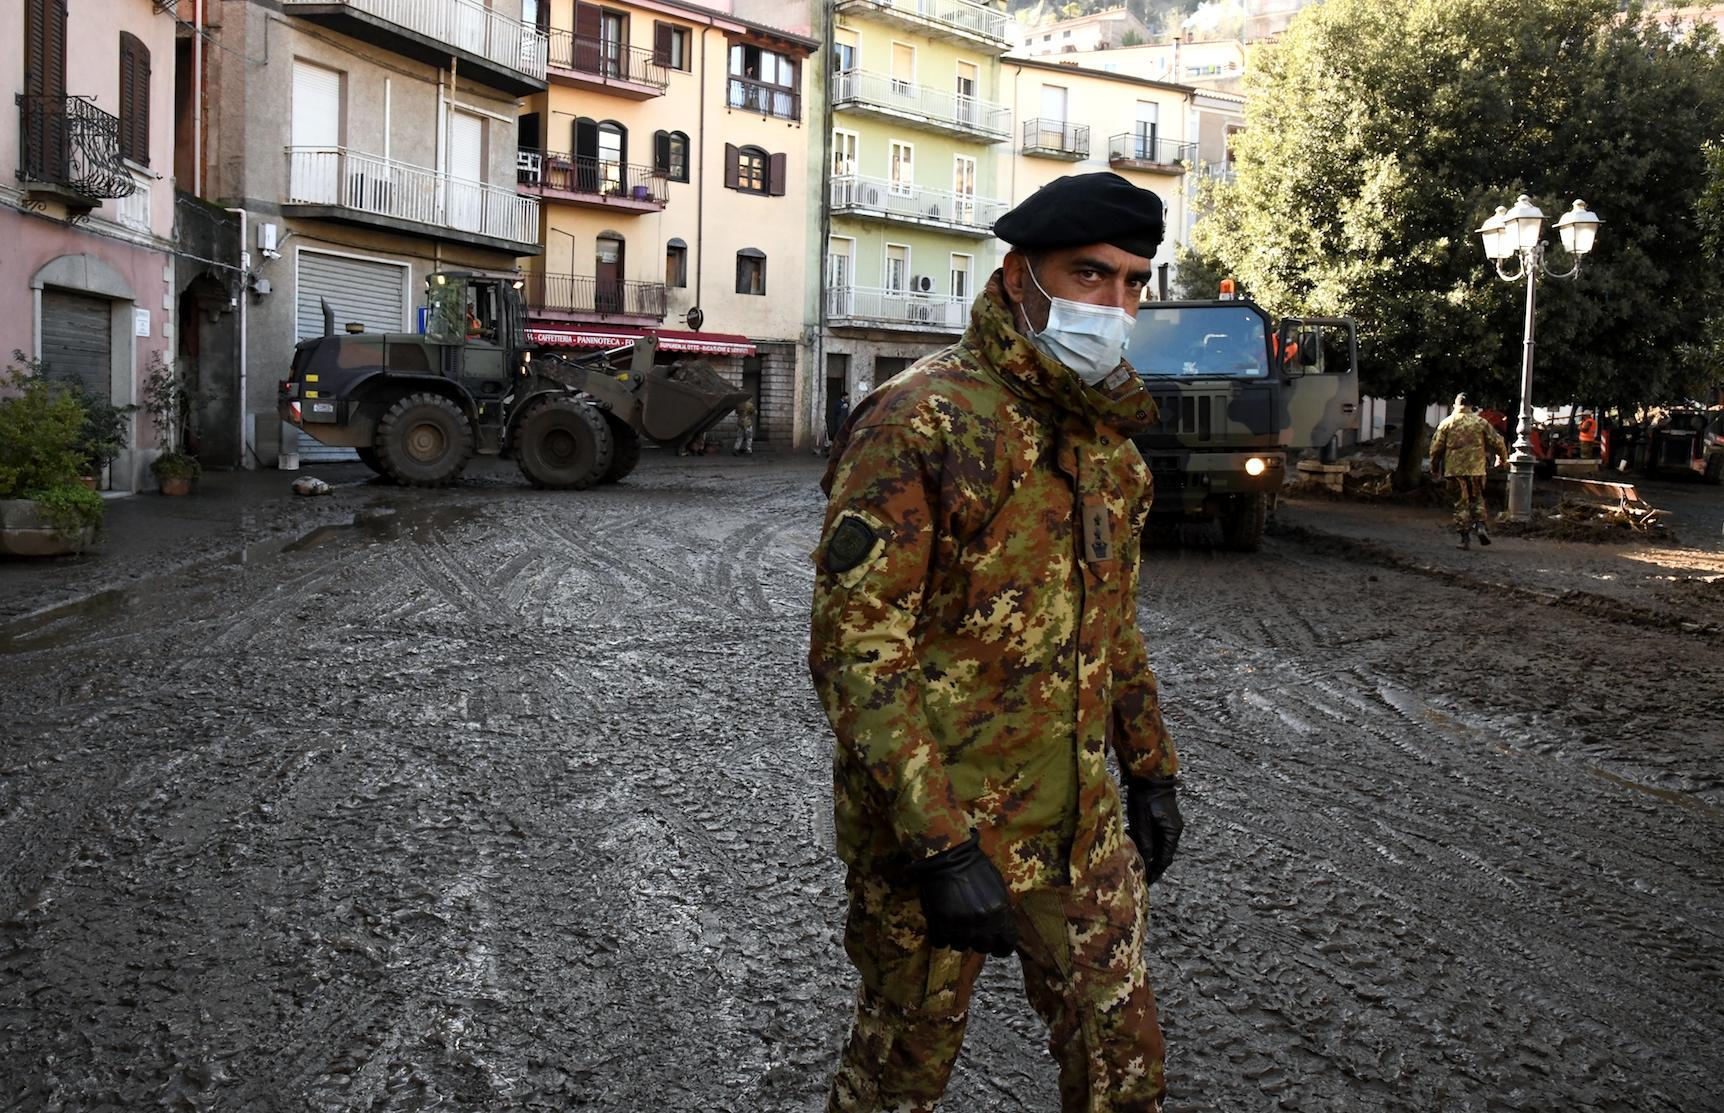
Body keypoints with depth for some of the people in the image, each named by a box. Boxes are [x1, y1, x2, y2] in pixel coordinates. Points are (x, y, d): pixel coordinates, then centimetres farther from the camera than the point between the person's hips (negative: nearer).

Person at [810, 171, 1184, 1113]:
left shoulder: (1108, 436, 7)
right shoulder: (919, 424, -19)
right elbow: (854, 647, -23)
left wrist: (1150, 768, 17)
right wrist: (940, 845, -25)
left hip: (1081, 825, 7)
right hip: (936, 826, -6)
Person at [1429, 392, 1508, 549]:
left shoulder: (1446, 423, 2)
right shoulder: (1480, 422, 3)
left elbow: (1436, 447, 1)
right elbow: (1497, 441, 5)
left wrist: (1434, 467, 13)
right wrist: (1504, 457, 22)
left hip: (1454, 468, 0)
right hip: (1476, 467, 0)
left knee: (1461, 502, 5)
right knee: (1477, 498, 17)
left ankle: (1465, 537, 2)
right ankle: (1480, 524, -5)